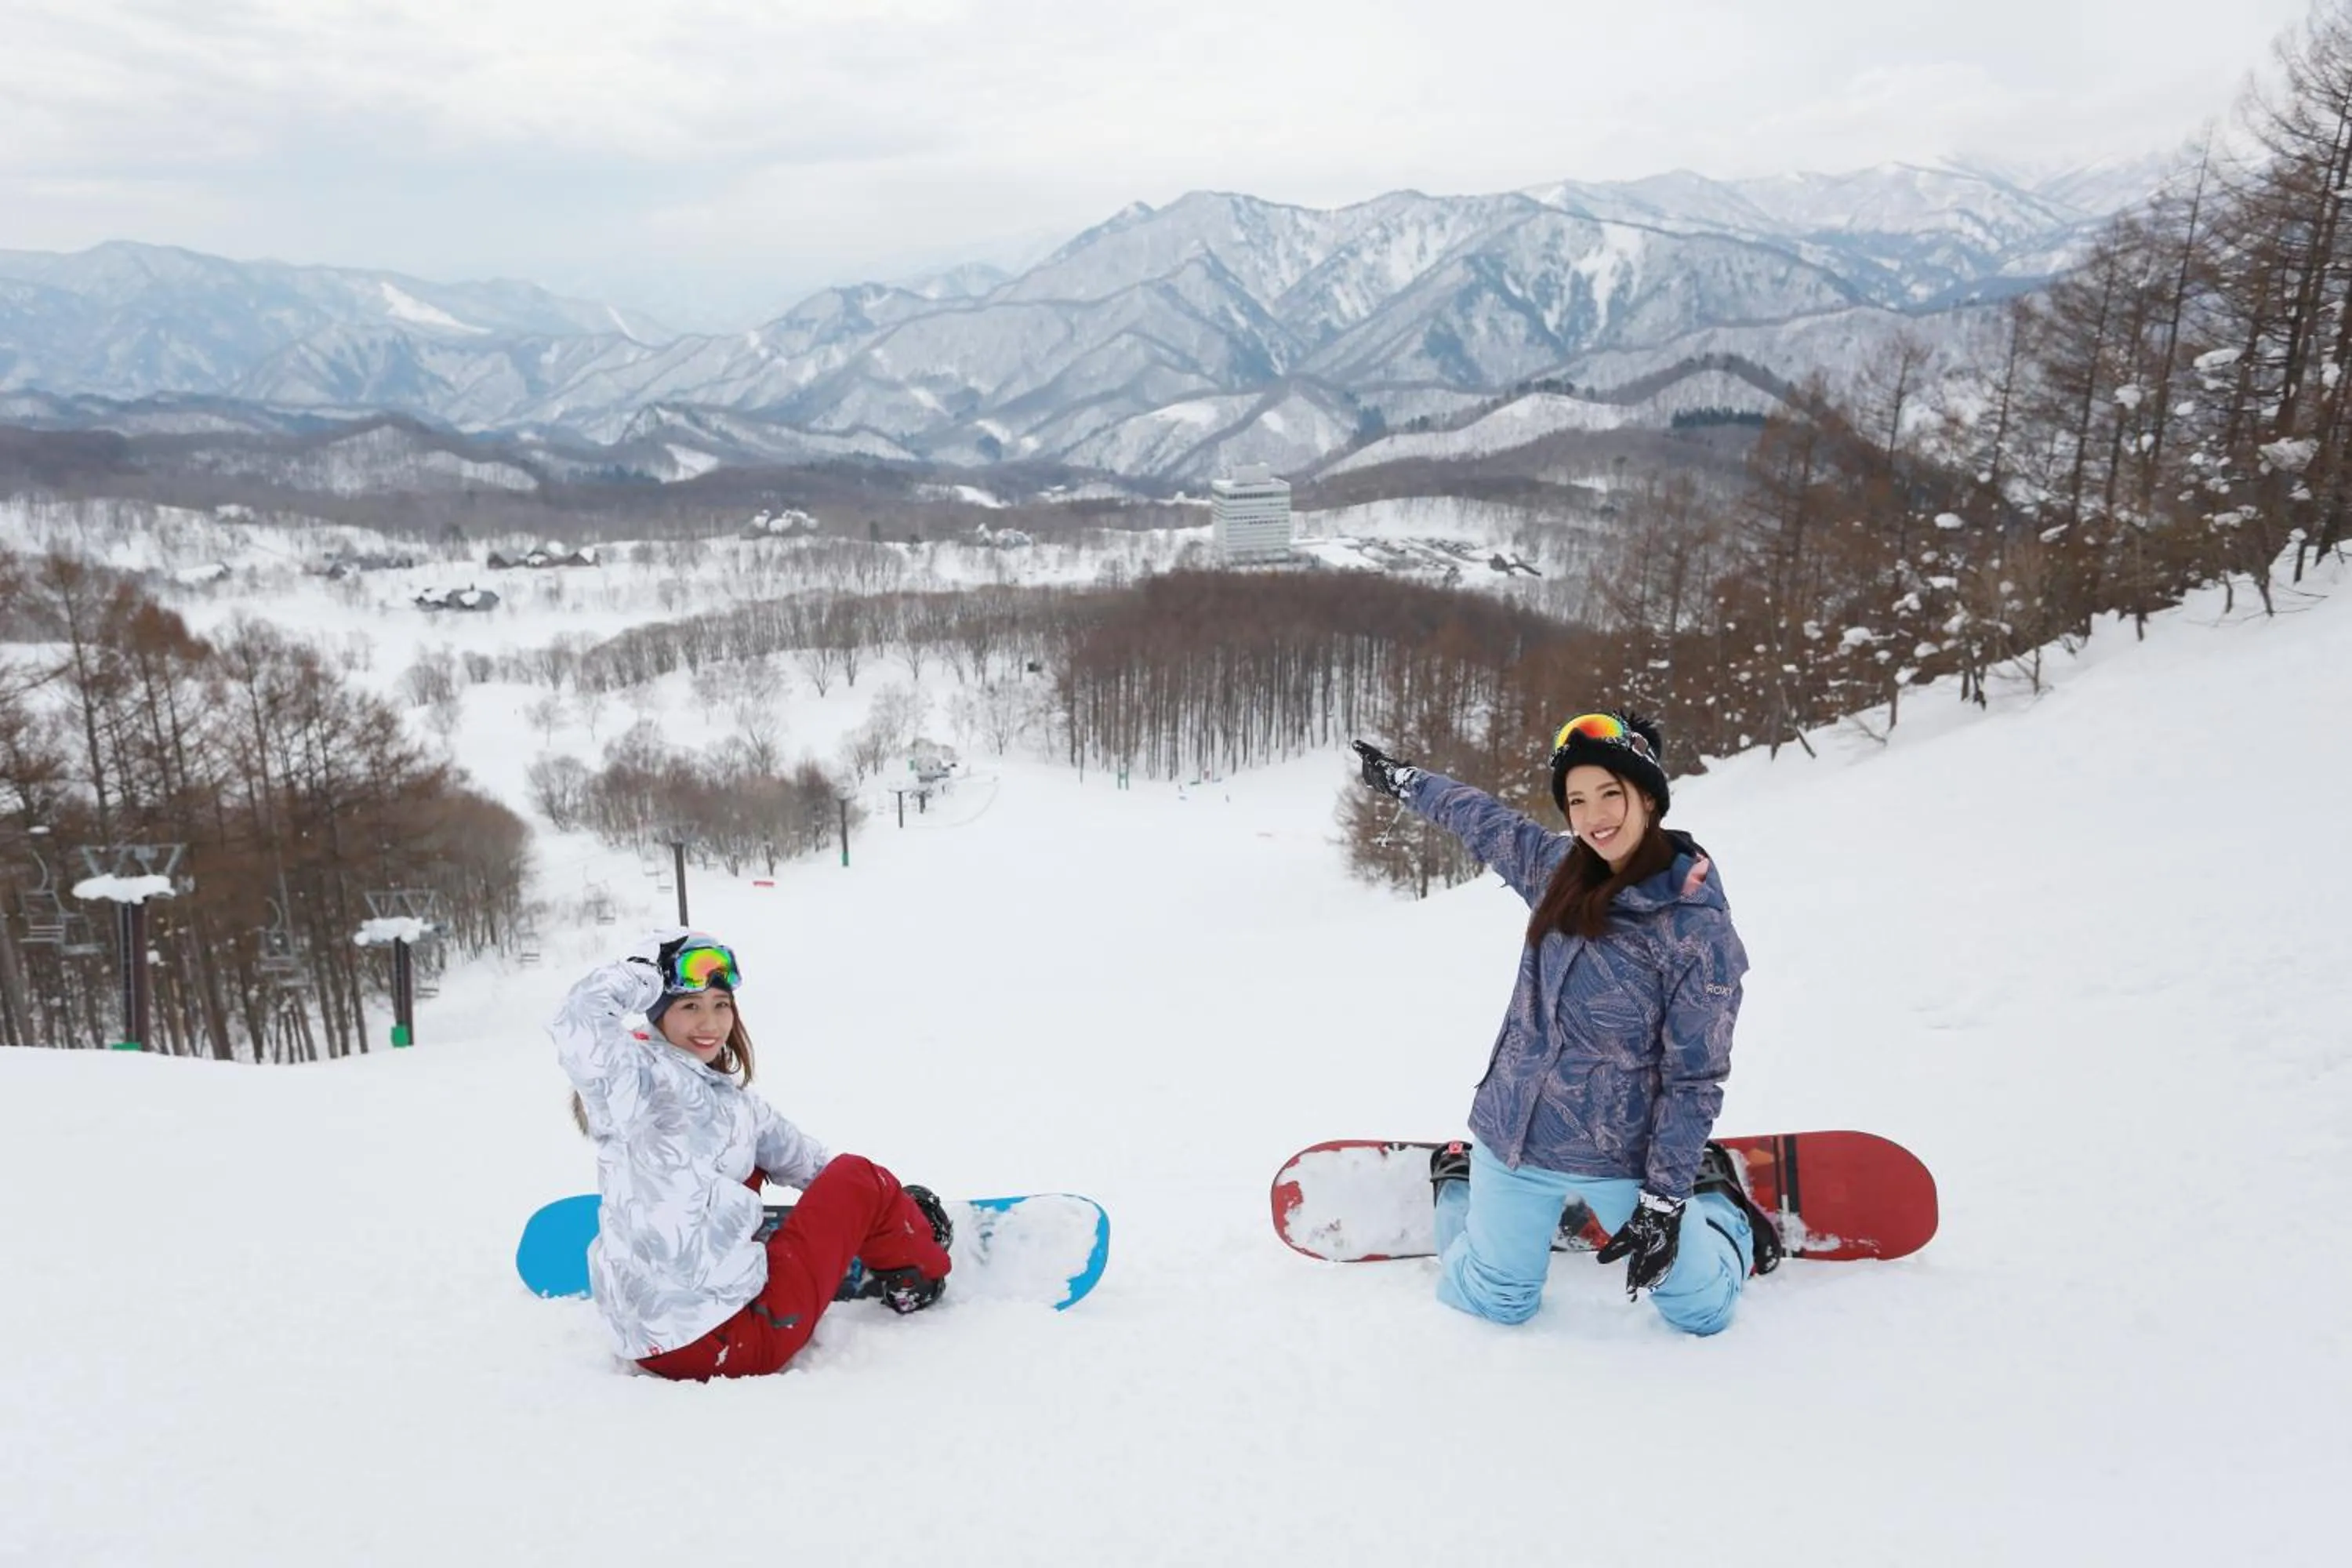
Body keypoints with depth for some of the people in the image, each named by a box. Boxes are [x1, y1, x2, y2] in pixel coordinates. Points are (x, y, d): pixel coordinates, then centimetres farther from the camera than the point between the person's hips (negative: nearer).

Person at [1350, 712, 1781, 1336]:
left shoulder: (1699, 929, -19)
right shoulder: (1557, 869, -5)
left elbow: (1693, 1077, -15)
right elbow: (1482, 818, 14)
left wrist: (1664, 1200, -16)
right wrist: (1404, 780, 26)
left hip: (1624, 1160, -3)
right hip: (1514, 1138, 3)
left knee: (1702, 1310, 8)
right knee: (1498, 1304, 14)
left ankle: (1712, 1193, 36)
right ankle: (1457, 1181, 43)